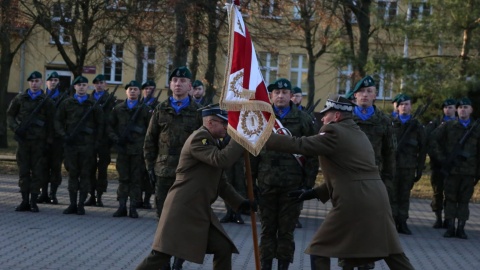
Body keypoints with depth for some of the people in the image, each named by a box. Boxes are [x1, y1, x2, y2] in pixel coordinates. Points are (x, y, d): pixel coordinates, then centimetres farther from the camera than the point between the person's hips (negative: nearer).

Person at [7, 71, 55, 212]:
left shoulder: (46, 101, 3)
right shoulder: (20, 98, 7)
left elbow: (51, 123, 3)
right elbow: (10, 115, 12)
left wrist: (48, 141, -3)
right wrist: (15, 128, -5)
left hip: (39, 141, -1)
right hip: (23, 139, 1)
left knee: (37, 172, -1)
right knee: (23, 171, 4)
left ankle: (33, 202, 4)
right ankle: (25, 201, 9)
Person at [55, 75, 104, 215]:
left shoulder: (93, 105, 7)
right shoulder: (66, 103, 9)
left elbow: (100, 125, 8)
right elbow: (58, 121, 10)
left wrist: (96, 142, 0)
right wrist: (64, 135, -4)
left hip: (87, 144, -1)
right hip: (71, 144, 1)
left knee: (85, 175, 0)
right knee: (72, 174, 4)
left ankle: (81, 205, 4)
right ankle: (72, 204, 8)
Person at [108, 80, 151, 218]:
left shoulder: (144, 109, 6)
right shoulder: (118, 109, 11)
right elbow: (110, 126, 12)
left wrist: (145, 143, -4)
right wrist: (116, 139, -4)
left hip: (138, 149, -1)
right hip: (123, 149, 1)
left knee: (136, 180, 1)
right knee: (123, 179, 3)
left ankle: (133, 207, 5)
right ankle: (122, 207, 7)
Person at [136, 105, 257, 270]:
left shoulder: (213, 142, 18)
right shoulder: (199, 138, -13)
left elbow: (219, 182, 22)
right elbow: (222, 160, -29)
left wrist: (240, 202, 13)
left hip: (201, 211, 10)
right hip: (182, 209, -10)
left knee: (223, 249, 3)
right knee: (161, 255, -8)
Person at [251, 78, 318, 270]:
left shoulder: (302, 119, 3)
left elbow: (311, 153, 2)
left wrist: (309, 182, -4)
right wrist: (250, 180, 2)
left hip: (293, 183, -1)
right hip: (267, 182, 1)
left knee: (287, 229, 4)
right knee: (268, 228, 7)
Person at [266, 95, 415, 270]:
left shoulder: (334, 132, -4)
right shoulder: (358, 134, 23)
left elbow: (299, 145, -11)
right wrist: (315, 193, 23)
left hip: (353, 202, -8)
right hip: (376, 200, 8)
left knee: (319, 249, 4)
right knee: (392, 252, 12)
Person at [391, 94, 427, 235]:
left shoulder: (417, 126, 8)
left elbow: (423, 149, 9)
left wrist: (420, 169, 5)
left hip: (409, 167, 1)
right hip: (392, 165, -1)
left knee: (405, 196, 5)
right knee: (392, 195, -2)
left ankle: (402, 223, 9)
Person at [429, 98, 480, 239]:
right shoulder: (448, 126, 5)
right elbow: (433, 140, 6)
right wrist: (441, 157, -2)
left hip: (468, 171, 1)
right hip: (451, 169, -1)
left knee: (464, 200, 3)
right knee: (450, 199, 2)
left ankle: (461, 228, 9)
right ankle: (450, 227, 7)